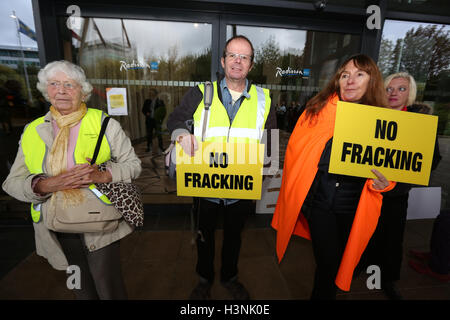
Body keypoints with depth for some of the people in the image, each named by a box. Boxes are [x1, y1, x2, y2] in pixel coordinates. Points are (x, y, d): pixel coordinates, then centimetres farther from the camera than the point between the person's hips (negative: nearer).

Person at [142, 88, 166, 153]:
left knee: (159, 134, -2)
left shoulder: (160, 102, 1)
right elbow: (143, 110, 13)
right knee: (149, 134, 7)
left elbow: (163, 112, 1)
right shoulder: (147, 101, 9)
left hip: (157, 121, -3)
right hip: (149, 121, 3)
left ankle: (161, 148, 7)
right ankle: (149, 147, 18)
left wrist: (161, 119, -13)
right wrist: (146, 113, -8)